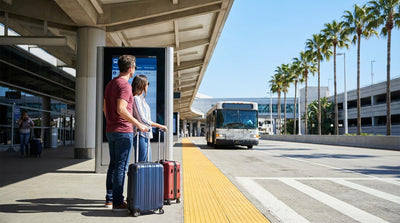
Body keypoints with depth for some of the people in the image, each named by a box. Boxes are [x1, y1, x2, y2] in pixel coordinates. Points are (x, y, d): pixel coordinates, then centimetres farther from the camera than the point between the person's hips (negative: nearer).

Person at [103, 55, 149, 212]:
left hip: (110, 131, 9)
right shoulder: (125, 85, -14)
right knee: (121, 166, -5)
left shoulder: (110, 84, 15)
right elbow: (121, 109, -25)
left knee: (113, 165, 15)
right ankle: (118, 203, -1)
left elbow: (105, 108, 20)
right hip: (123, 131, -9)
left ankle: (109, 199, 22)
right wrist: (138, 124, -21)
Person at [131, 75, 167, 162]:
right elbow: (142, 120, -18)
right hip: (140, 135, -10)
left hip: (146, 135, 10)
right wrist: (160, 126, -13)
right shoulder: (136, 98, -12)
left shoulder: (141, 98, 16)